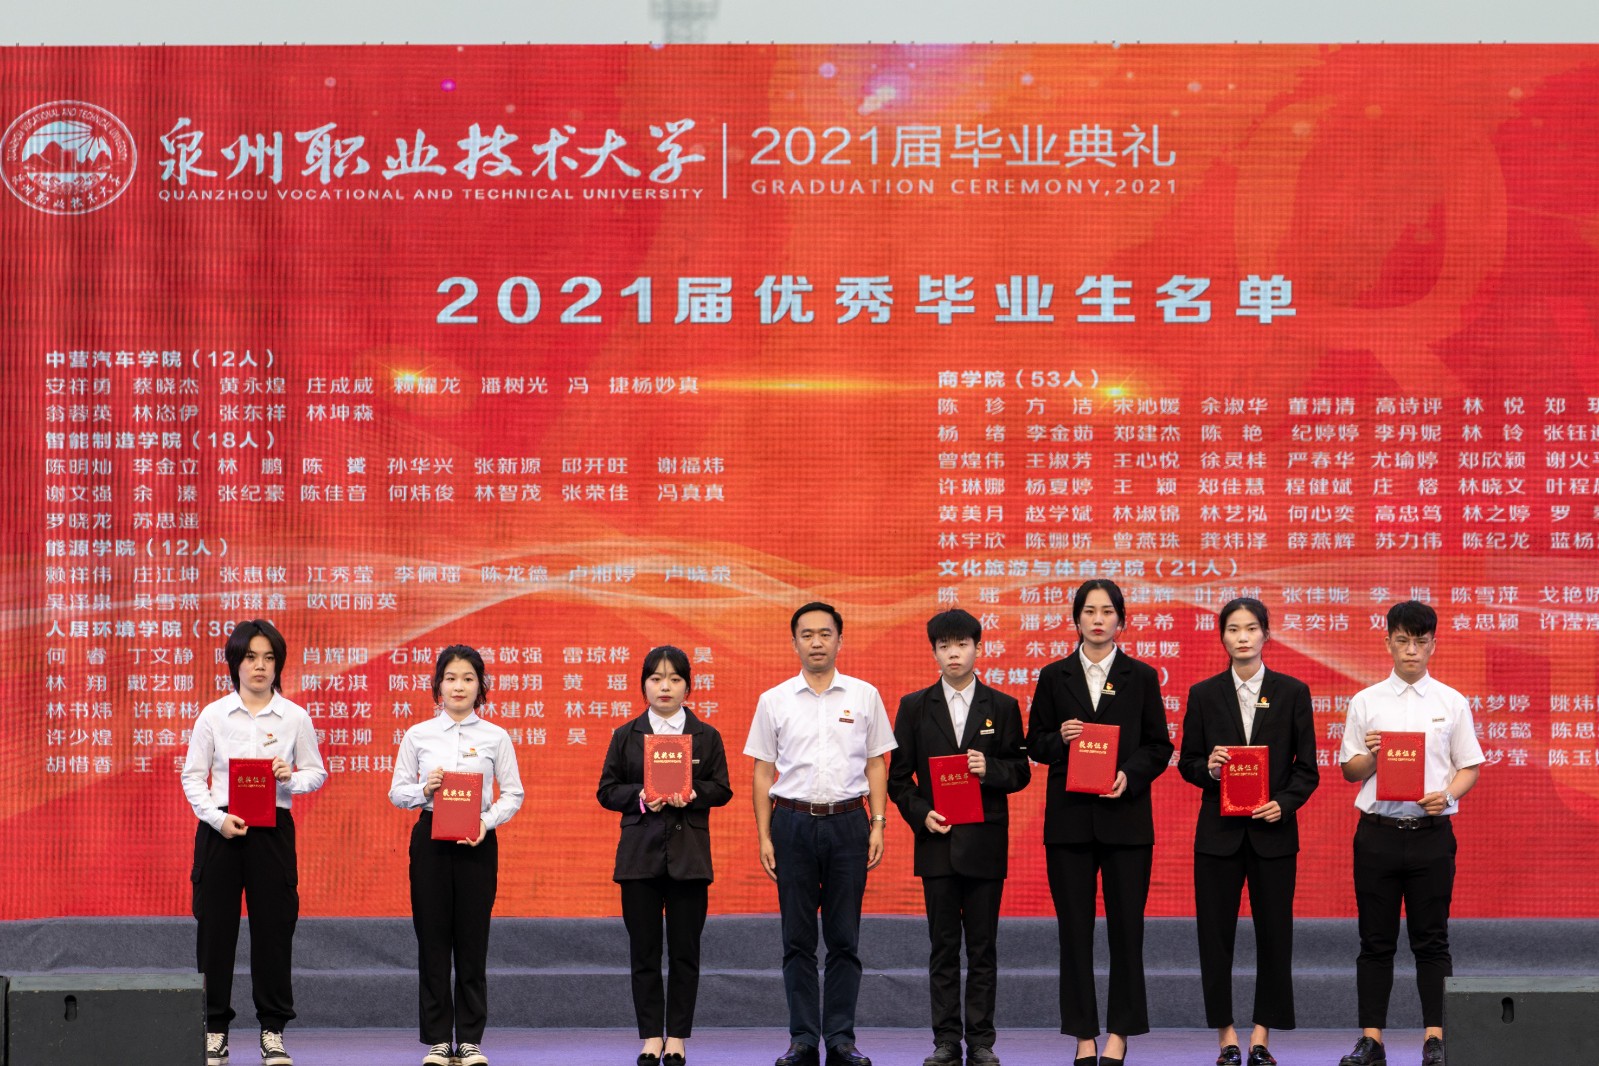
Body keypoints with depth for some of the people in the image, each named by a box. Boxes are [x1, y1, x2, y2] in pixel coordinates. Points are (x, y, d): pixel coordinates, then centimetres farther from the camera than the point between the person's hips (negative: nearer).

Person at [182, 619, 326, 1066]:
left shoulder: (294, 717, 3)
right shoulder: (213, 715, 1)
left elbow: (316, 773, 8)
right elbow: (193, 776, 2)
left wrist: (291, 778, -14)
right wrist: (217, 818, -12)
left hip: (273, 829, 0)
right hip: (220, 828, 0)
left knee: (274, 927, 1)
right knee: (215, 928, 1)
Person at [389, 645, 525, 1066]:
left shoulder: (495, 737, 4)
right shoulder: (418, 735, 5)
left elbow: (513, 793, 4)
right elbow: (397, 792, 6)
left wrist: (488, 821, -13)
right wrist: (424, 789, -14)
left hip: (477, 841, 0)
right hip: (430, 837, 0)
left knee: (472, 940, 1)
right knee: (432, 939, 1)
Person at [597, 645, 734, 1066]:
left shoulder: (706, 735, 7)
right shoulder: (626, 736, 7)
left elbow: (721, 789, 4)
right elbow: (607, 790, 5)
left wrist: (693, 794, -15)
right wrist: (640, 797, -13)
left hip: (688, 854, 0)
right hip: (640, 853, 0)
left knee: (685, 950, 1)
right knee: (644, 950, 1)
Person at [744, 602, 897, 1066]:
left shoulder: (864, 696, 5)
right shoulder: (774, 701, 4)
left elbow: (876, 766, 8)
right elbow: (763, 772, 6)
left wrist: (878, 826, -1)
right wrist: (764, 837, 0)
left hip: (847, 823, 0)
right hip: (793, 822, 0)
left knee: (844, 939, 2)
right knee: (798, 940, 2)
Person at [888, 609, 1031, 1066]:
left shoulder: (1002, 706, 6)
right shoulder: (915, 707, 7)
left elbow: (1021, 772, 6)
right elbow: (899, 776, 7)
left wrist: (991, 770, -13)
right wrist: (921, 814, -7)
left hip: (985, 841, 0)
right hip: (937, 840, 0)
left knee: (983, 946, 2)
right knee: (943, 947, 3)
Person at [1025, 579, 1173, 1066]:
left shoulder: (1141, 677, 5)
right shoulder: (1054, 676, 7)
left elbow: (1159, 747, 4)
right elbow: (1035, 744, 9)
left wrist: (1130, 774, -13)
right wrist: (1059, 740, -12)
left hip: (1125, 816, -1)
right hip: (1069, 817, 1)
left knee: (1126, 926, 0)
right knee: (1074, 928, 3)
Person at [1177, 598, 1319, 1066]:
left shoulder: (1292, 692, 4)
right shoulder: (1204, 694, 5)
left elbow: (1307, 768, 4)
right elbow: (1186, 763, 7)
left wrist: (1284, 803, -12)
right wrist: (1208, 768, -14)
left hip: (1273, 830, 0)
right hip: (1219, 831, 0)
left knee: (1274, 934, 2)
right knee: (1215, 934, 1)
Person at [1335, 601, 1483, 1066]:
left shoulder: (1451, 702, 5)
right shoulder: (1365, 702, 6)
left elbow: (1470, 766, 6)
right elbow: (1349, 771, 9)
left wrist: (1447, 794, -14)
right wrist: (1370, 756, -13)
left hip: (1431, 831, -1)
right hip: (1377, 831, 1)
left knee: (1431, 940, 2)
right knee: (1376, 941, 4)